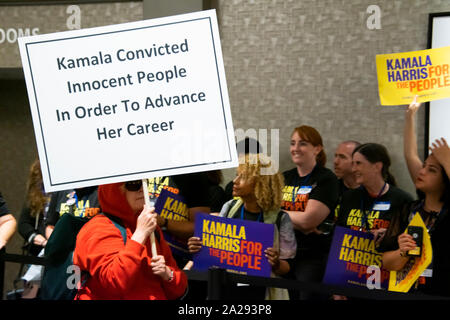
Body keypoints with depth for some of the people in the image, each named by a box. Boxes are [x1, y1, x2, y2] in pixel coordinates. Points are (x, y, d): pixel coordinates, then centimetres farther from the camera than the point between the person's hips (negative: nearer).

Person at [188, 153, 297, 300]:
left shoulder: (279, 219, -4)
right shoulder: (229, 208, 7)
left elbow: (286, 267, 1)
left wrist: (275, 264, -20)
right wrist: (198, 248, -2)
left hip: (258, 292, -4)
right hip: (224, 288, 4)